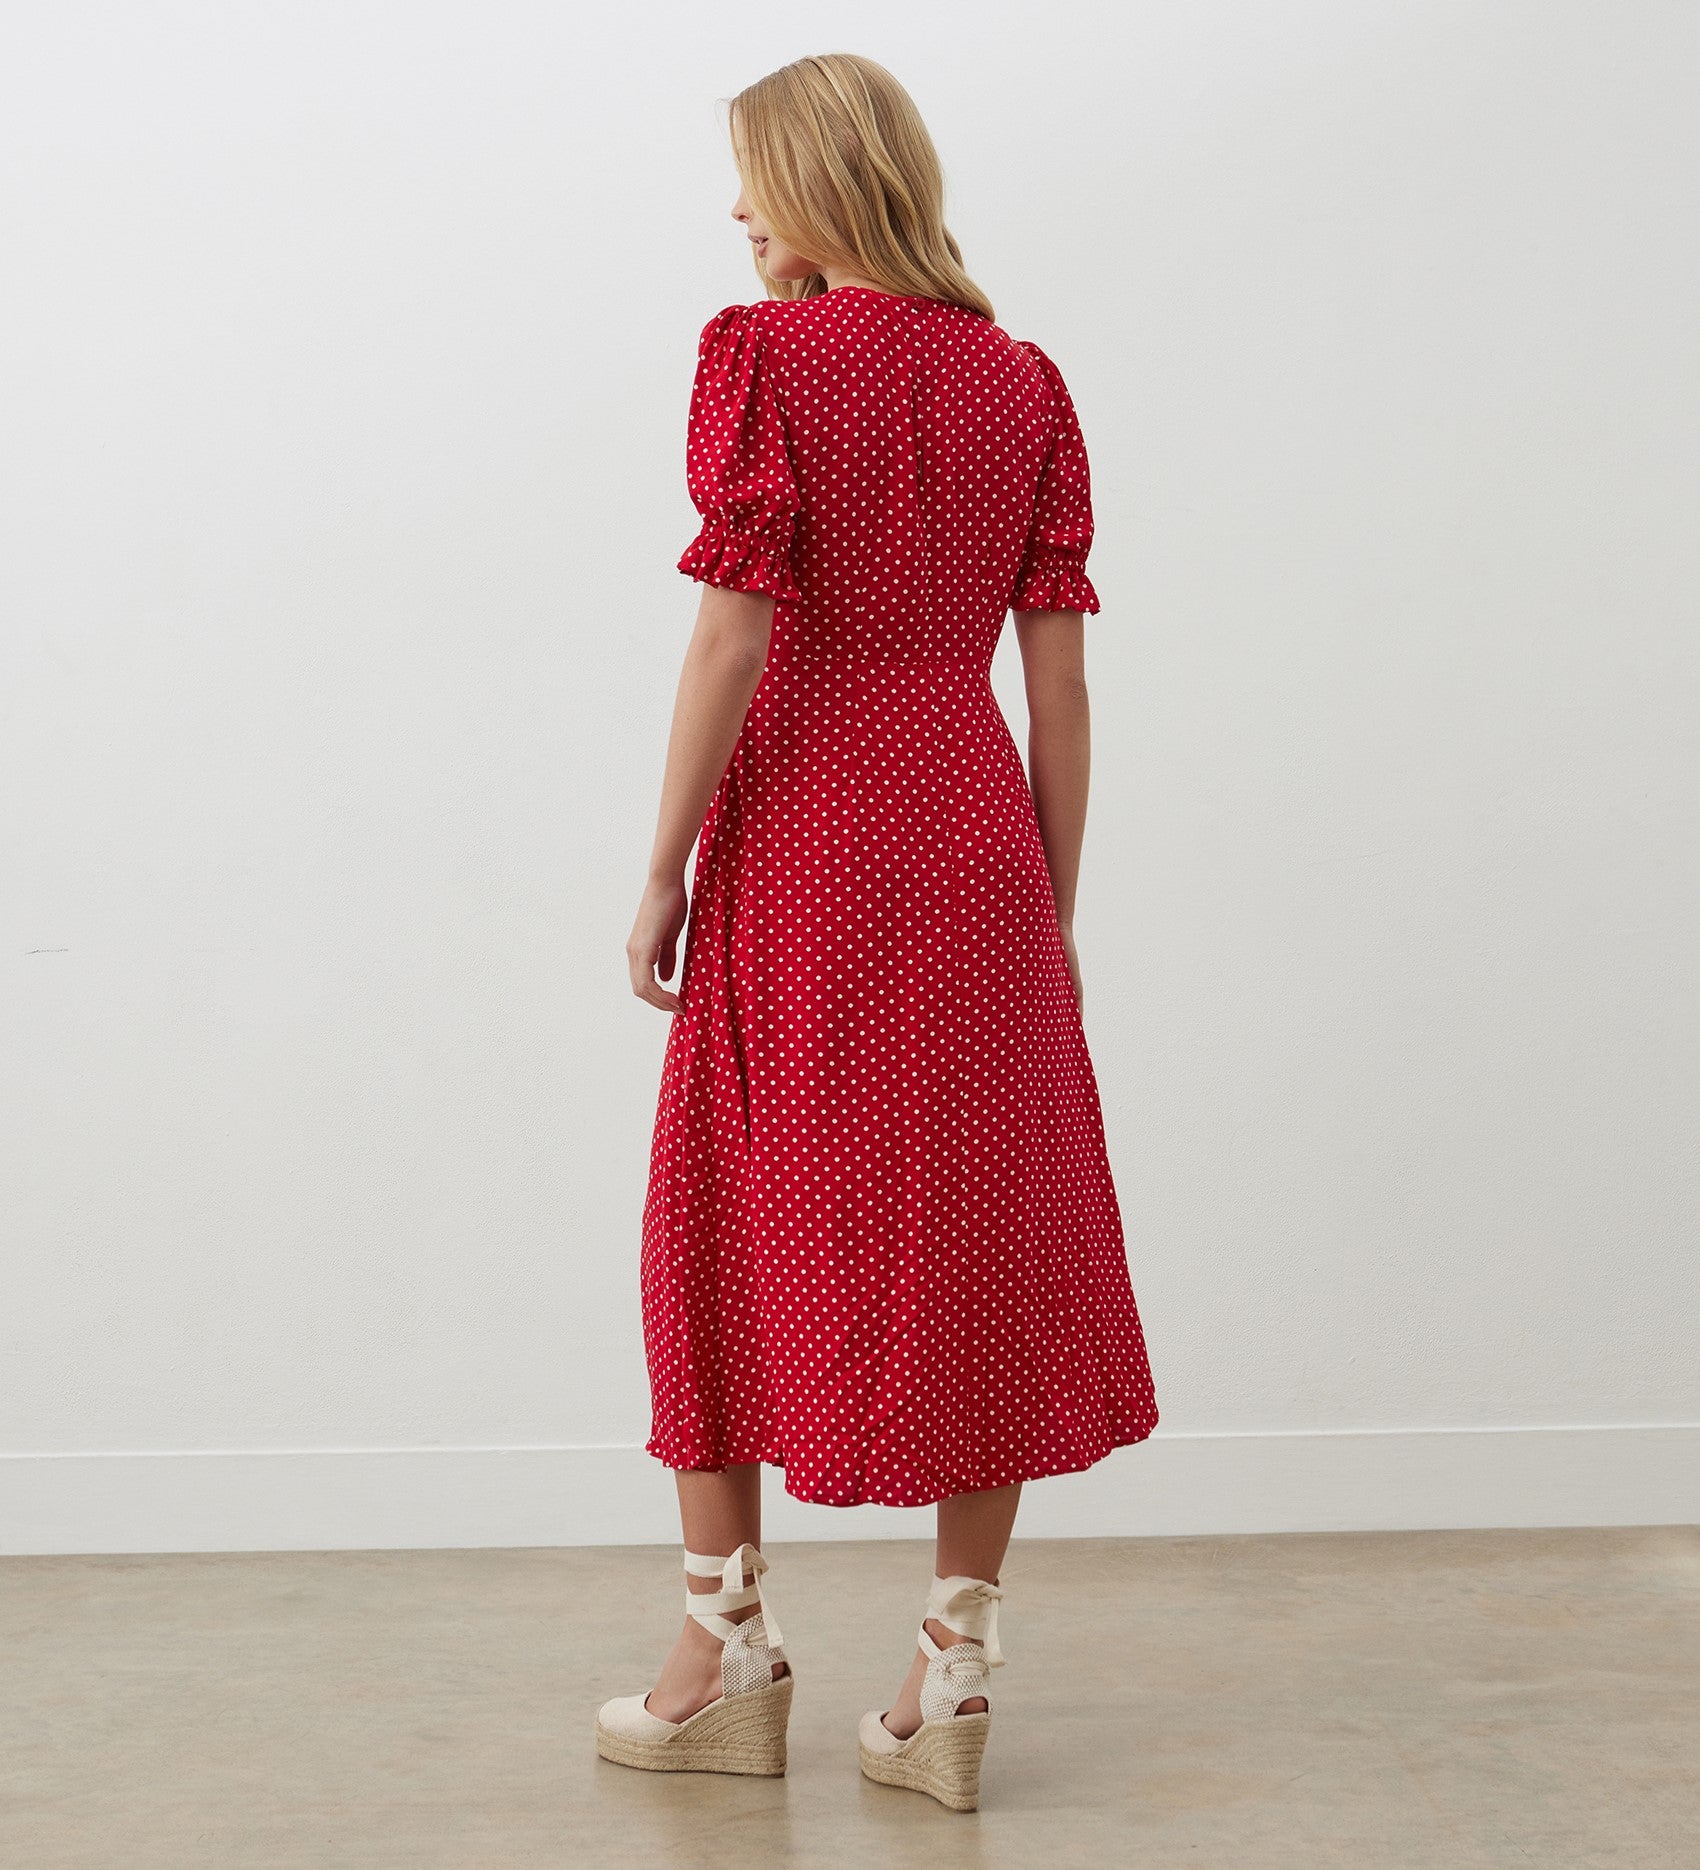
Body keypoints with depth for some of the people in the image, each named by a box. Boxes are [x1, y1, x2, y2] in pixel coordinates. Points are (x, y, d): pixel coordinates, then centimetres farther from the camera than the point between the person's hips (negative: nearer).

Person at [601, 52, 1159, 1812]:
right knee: (979, 1227, 8)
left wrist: (665, 869, -6)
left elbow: (734, 628, -12)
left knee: (739, 1215, 11)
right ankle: (953, 1679, 11)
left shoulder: (762, 352, -6)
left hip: (801, 821, -4)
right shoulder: (1023, 381, 7)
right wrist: (1056, 911, 10)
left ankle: (729, 1641, 19)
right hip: (974, 828, 4)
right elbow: (1056, 667, 4)